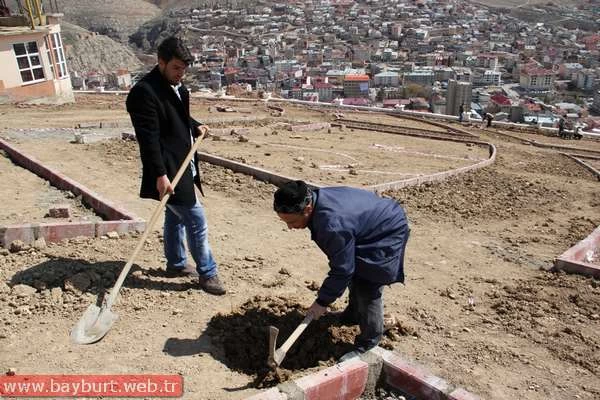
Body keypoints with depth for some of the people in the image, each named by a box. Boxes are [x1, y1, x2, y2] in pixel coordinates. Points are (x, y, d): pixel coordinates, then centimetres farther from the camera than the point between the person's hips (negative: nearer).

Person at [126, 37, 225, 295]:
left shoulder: (176, 85, 9)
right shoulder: (145, 91, -20)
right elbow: (149, 137, -25)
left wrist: (195, 126, 8)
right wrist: (160, 174, -29)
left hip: (182, 166, 10)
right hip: (168, 171, -10)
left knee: (175, 215, 21)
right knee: (196, 220, -5)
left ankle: (175, 264, 38)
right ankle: (207, 273, 10)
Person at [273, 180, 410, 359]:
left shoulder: (333, 226, -40)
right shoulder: (317, 198, -13)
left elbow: (342, 269, -28)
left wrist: (323, 301, -15)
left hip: (387, 233, -10)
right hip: (373, 224, 10)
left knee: (367, 289, -10)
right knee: (356, 275, 24)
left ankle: (367, 345, 8)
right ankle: (354, 314, 46)